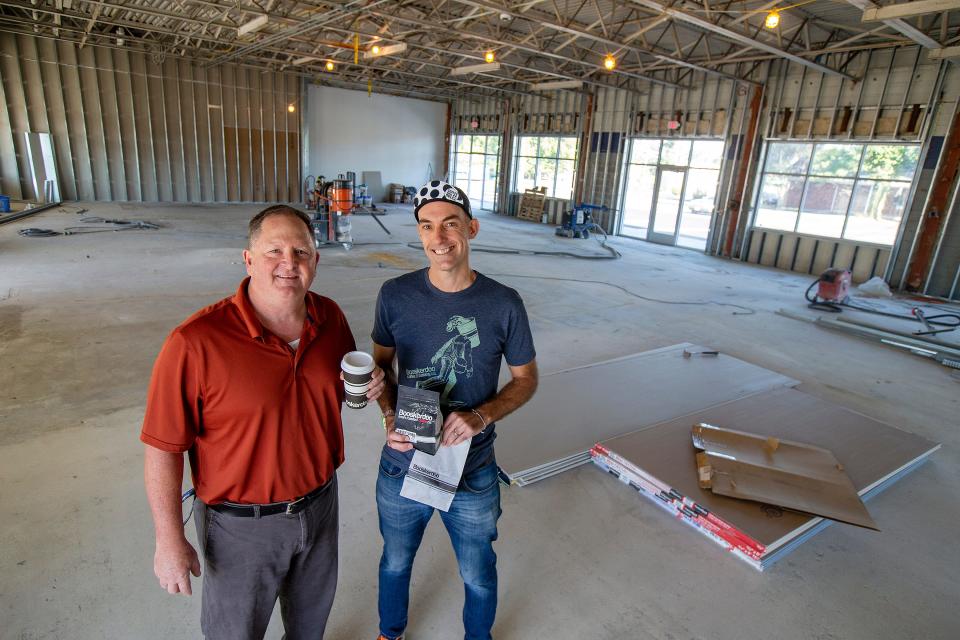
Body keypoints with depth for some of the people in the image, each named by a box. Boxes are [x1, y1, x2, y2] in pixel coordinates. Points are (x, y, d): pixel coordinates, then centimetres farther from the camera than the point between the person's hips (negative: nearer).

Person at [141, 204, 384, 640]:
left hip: (320, 502, 5)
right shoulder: (195, 343, -25)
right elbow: (163, 448, -17)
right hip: (240, 523, -4)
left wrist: (364, 386, -13)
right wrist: (169, 542, -13)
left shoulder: (330, 317, -8)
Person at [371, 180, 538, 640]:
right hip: (402, 465, 2)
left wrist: (482, 416, -20)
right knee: (395, 563, 27)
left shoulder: (504, 304, -14)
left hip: (473, 474, -1)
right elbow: (380, 362, 4)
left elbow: (526, 378, -3)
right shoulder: (395, 295, -11)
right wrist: (389, 417, -14)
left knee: (478, 575, 22)